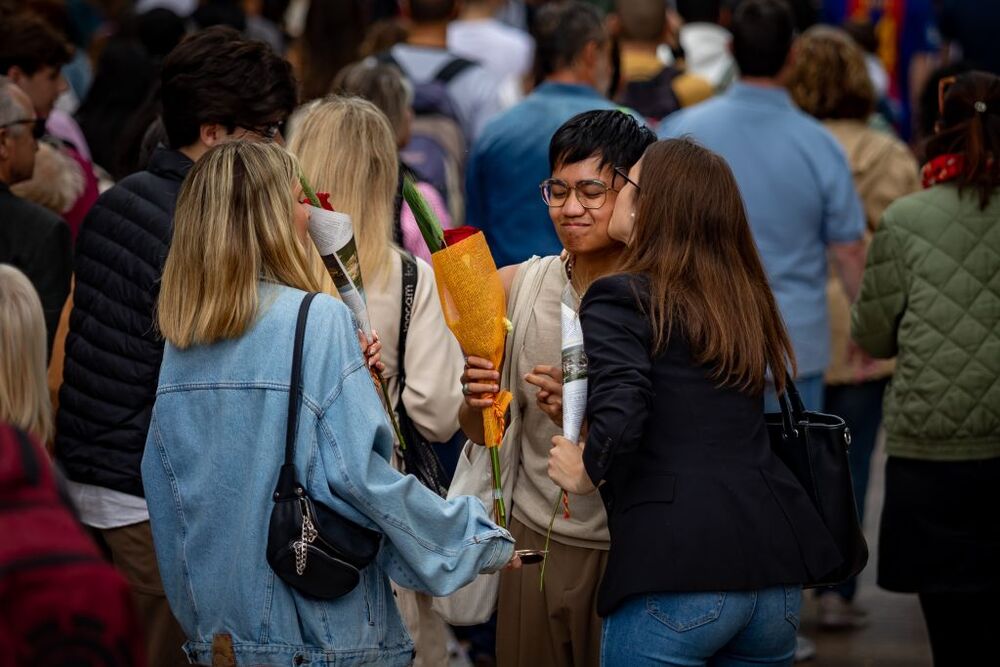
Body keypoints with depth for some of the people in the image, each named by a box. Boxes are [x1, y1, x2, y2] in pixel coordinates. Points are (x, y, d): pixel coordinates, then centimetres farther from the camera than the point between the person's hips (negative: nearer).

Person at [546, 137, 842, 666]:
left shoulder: (618, 300, -6)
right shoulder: (743, 298, 16)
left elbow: (619, 419, -20)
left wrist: (588, 471, 0)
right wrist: (576, 399, 20)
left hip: (674, 575, -7)